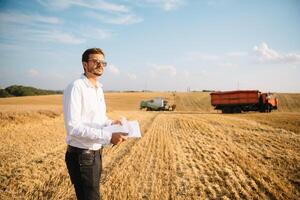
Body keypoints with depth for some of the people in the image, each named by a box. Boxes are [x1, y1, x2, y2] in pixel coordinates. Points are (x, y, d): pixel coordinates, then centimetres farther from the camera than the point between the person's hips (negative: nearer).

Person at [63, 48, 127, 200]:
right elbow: (73, 127, -26)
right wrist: (108, 136, -30)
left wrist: (111, 123, -2)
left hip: (96, 153, 9)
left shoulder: (99, 89, 11)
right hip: (81, 155, -9)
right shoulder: (75, 88, -18)